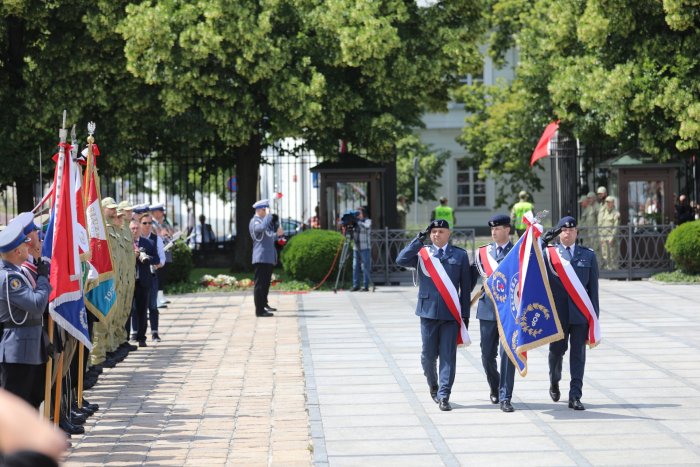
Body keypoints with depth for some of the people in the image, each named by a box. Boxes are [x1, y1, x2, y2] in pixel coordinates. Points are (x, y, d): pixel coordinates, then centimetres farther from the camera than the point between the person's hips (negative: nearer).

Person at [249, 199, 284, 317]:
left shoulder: (264, 220, 20)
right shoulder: (254, 221, -11)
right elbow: (262, 227, -35)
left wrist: (277, 234, 10)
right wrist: (268, 215, -23)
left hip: (269, 258, 10)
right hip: (261, 258, -10)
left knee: (266, 282, 20)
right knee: (260, 283, -9)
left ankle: (264, 304, 34)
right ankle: (259, 310, -9)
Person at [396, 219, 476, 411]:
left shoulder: (460, 255, 7)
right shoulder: (422, 253, 7)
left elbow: (466, 287, 7)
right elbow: (401, 260, -11)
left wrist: (465, 314, 4)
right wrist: (419, 240, -11)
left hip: (451, 313, -1)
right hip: (428, 311, 1)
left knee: (448, 355, -4)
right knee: (428, 354, 6)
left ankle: (443, 396, -2)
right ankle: (433, 386, 31)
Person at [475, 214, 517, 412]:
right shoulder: (483, 252, 9)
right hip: (487, 309, 3)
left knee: (508, 354, -8)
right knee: (487, 355, 7)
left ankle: (505, 397, -4)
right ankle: (495, 388, 32)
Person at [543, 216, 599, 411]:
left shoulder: (588, 255, 8)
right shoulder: (548, 254, 3)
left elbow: (593, 287, 8)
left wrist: (594, 314, 4)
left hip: (580, 313, 1)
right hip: (557, 312, -1)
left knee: (578, 354, -1)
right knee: (556, 350, 10)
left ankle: (575, 397, 1)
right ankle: (554, 383, 38)